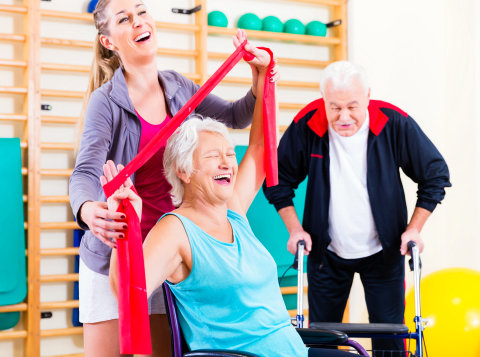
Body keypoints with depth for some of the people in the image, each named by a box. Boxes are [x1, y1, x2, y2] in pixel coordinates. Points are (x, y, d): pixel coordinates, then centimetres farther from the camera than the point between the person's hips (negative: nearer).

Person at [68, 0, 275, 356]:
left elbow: (236, 116, 16)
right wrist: (88, 210, -46)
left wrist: (260, 84, -4)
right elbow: (86, 172, -23)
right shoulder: (107, 101, -11)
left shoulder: (178, 87, 5)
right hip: (114, 254, -4)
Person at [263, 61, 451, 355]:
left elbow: (436, 174, -4)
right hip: (327, 253, 1)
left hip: (383, 252, -1)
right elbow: (278, 180, 0)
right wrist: (294, 228, -6)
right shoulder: (307, 126, -15)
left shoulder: (394, 124, -16)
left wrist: (415, 228, -6)